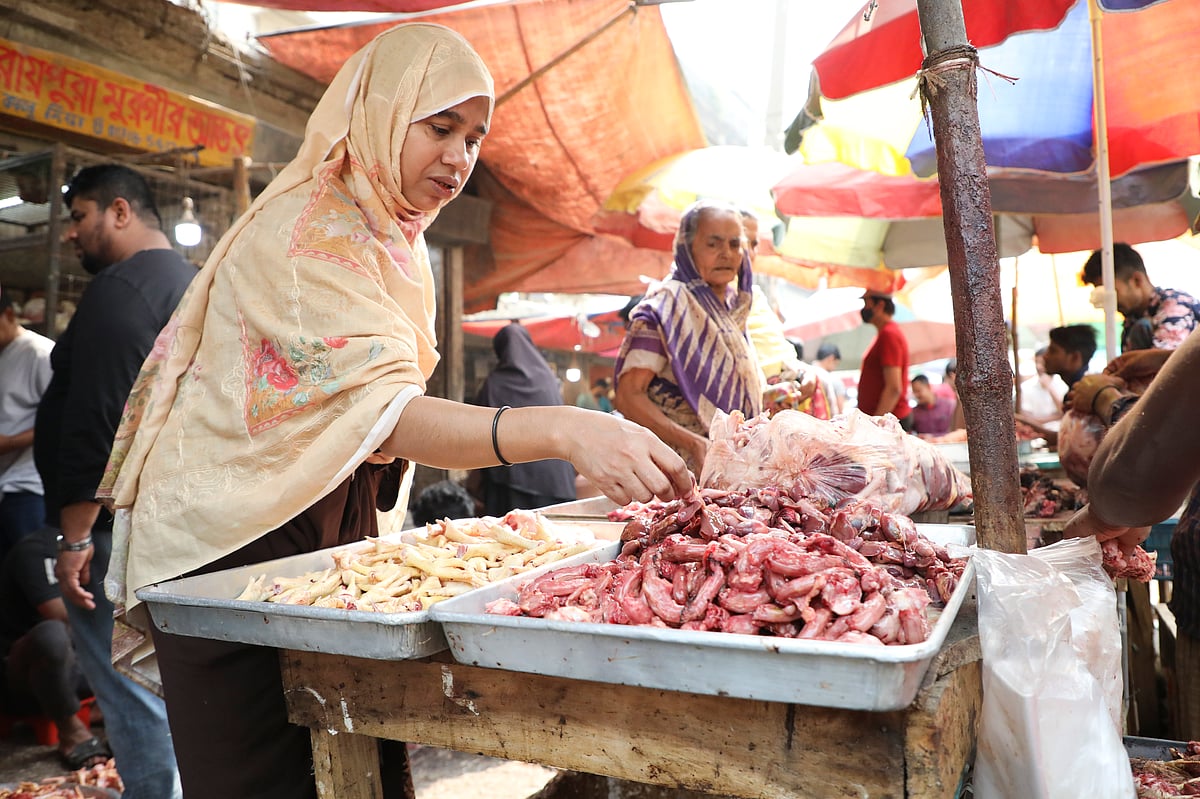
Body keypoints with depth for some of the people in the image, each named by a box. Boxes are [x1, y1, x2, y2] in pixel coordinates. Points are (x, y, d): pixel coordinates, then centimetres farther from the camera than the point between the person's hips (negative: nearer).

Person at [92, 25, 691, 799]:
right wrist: (561, 429, -45)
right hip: (235, 540, -8)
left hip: (330, 524, 8)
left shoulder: (388, 235, 11)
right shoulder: (311, 232, -18)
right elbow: (385, 412, -32)